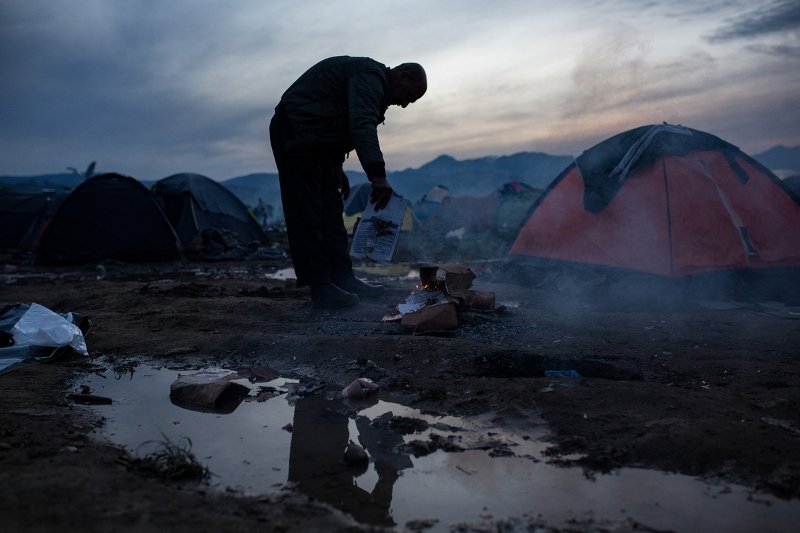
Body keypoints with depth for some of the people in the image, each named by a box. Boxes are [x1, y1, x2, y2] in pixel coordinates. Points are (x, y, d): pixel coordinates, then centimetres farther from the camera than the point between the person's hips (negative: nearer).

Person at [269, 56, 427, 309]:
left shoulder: (369, 80, 18)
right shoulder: (369, 77, -16)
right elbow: (363, 127, -32)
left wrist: (337, 168, 21)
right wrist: (378, 176, -40)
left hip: (314, 139, 11)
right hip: (294, 134, -11)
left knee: (331, 212, 7)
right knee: (307, 214, -12)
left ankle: (343, 278, 10)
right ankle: (321, 287, -11)